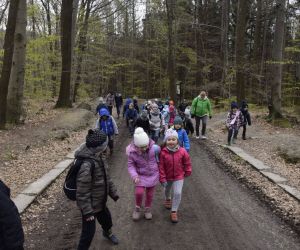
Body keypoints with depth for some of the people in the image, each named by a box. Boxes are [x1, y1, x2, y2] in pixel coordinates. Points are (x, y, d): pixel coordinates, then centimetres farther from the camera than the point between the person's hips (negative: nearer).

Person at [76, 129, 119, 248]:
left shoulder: (96, 157, -5)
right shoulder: (86, 165, -34)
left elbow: (105, 177, 8)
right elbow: (82, 192, -28)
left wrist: (113, 193, 13)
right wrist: (87, 211, -23)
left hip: (99, 201, 9)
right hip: (90, 204, -9)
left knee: (106, 217, 30)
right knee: (89, 231, 5)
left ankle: (107, 232, 61)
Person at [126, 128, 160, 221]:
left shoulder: (153, 147, -22)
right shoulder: (132, 152, -21)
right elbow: (131, 165, -12)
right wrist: (134, 175, -27)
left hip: (153, 175, 1)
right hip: (140, 175, -1)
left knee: (150, 194, 13)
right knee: (139, 192, -13)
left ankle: (148, 209, 40)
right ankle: (137, 208, 19)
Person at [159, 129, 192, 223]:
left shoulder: (182, 151, -20)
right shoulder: (163, 152, -23)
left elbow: (187, 163, -3)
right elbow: (161, 166, -16)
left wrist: (187, 172, 7)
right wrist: (162, 179, -14)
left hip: (179, 176, -1)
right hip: (167, 176, 1)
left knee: (177, 193, -8)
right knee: (167, 190, 26)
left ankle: (174, 211, 10)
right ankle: (167, 199, 59)